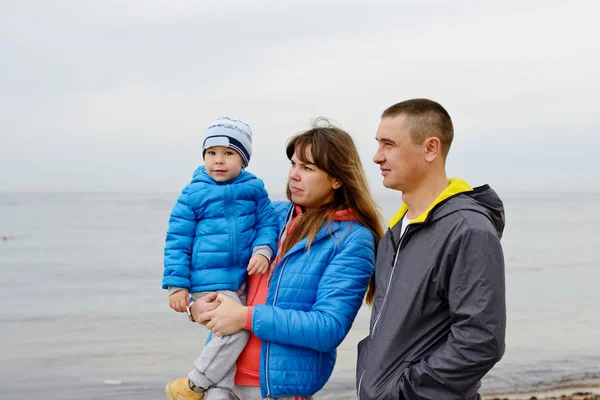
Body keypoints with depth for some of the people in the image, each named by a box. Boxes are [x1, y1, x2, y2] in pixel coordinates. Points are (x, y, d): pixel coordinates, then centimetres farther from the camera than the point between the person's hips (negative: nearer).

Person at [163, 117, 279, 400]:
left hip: (244, 278, 5)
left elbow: (267, 223, 7)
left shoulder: (254, 189, 3)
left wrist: (263, 250, -14)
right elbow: (177, 242, -3)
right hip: (209, 282, -5)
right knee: (235, 331, -18)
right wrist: (176, 284, -6)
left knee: (228, 339, 10)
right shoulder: (193, 194, -6)